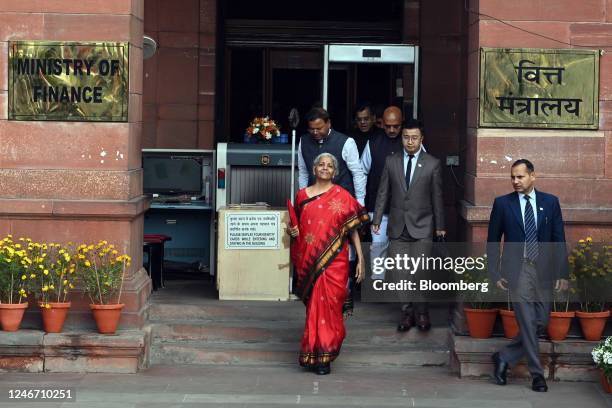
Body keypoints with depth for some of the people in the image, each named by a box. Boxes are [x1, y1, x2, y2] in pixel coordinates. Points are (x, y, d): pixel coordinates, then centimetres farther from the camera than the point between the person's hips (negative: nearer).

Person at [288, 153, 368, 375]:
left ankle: (323, 356, -2)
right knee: (314, 304, 4)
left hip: (333, 261, -3)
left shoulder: (342, 196, 1)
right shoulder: (302, 195, 10)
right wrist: (292, 231, 1)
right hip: (308, 261, 3)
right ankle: (314, 351, 16)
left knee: (327, 304, -8)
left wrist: (360, 259, -3)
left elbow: (353, 229, 2)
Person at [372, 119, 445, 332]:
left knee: (419, 272, -7)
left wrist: (440, 226, 7)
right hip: (397, 226, 2)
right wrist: (376, 220, 4)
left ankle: (420, 312, 10)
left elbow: (437, 197, 4)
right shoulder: (391, 161, 7)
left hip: (421, 226, -2)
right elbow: (383, 192, 9)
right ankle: (407, 312, 13)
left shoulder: (432, 164, 1)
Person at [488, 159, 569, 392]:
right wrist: (494, 274, -1)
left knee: (541, 323, 5)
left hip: (543, 270, 3)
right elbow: (492, 240, 5)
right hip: (517, 270, -3)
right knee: (527, 323, -5)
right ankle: (537, 374, 4)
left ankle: (504, 357, 21)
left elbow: (559, 240, 5)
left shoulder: (550, 202, 6)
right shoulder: (502, 203, 2)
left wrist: (562, 273, -1)